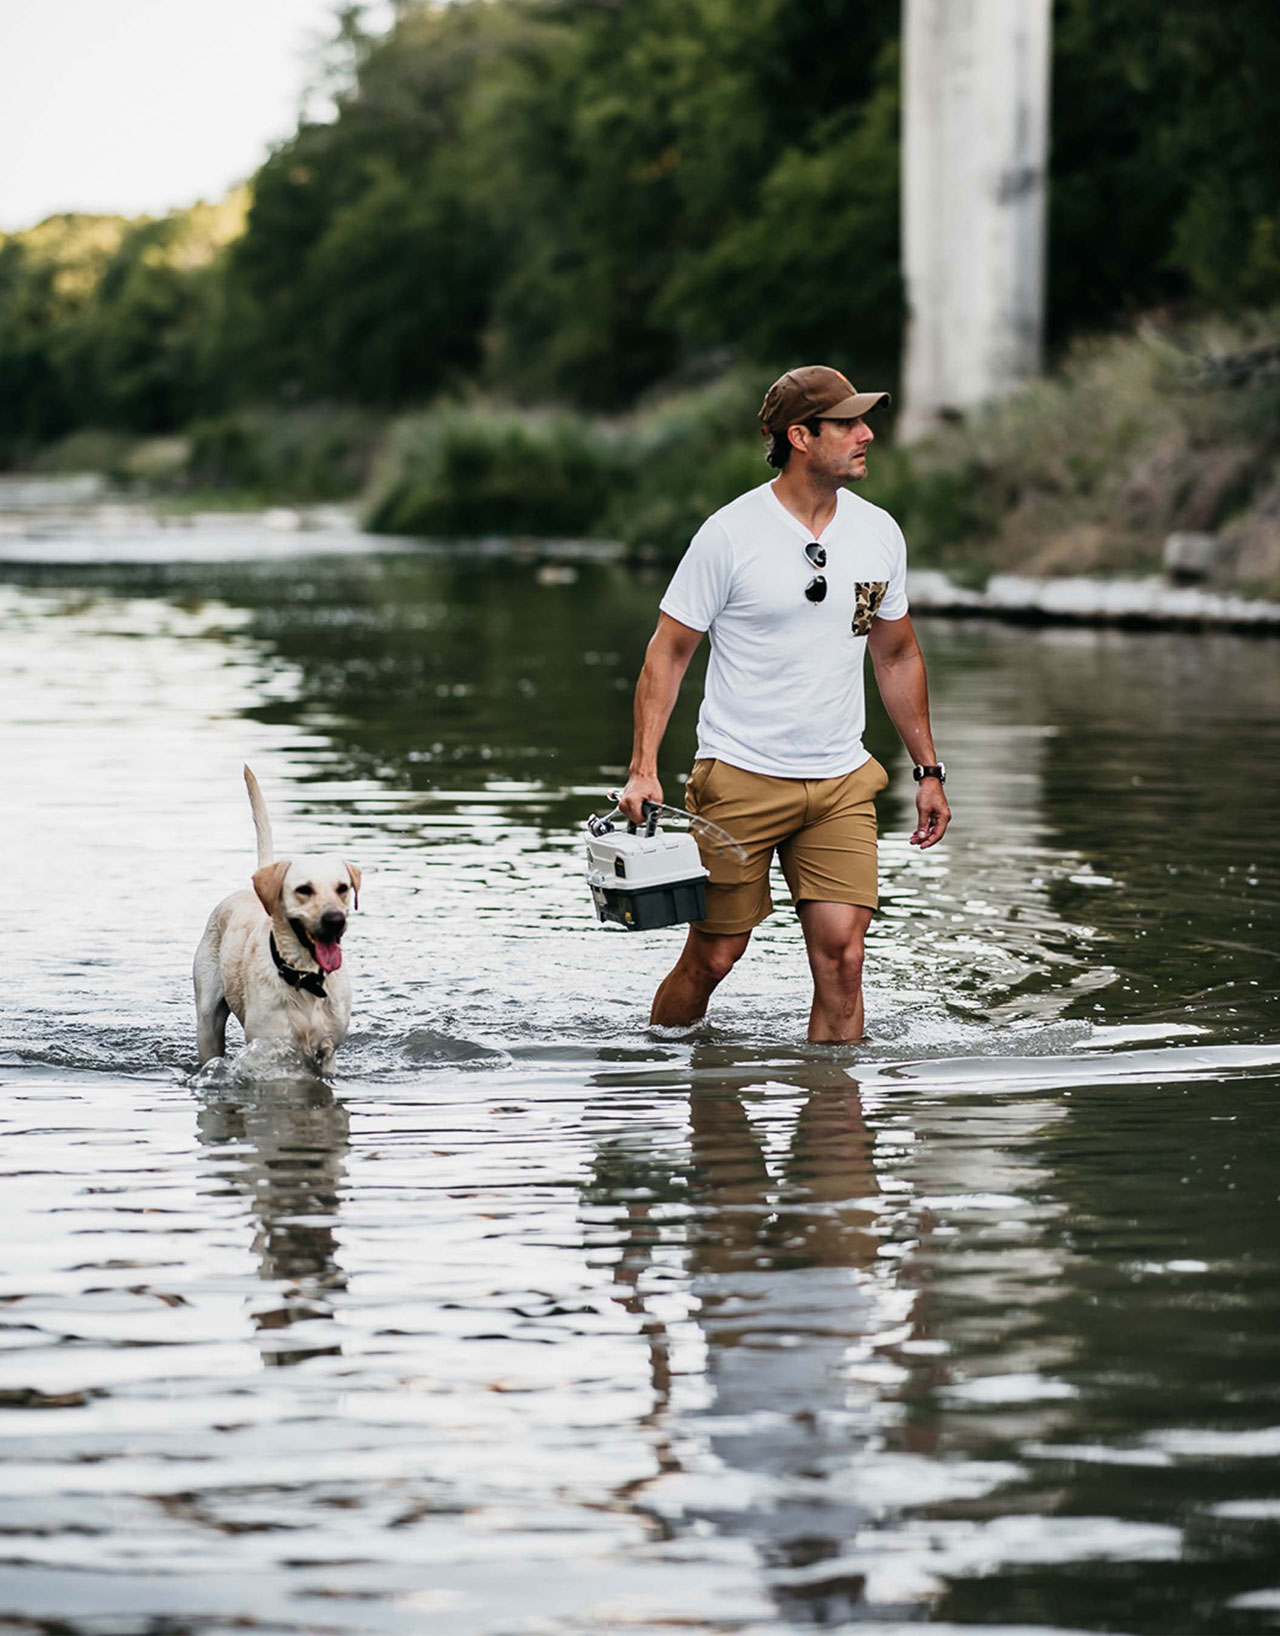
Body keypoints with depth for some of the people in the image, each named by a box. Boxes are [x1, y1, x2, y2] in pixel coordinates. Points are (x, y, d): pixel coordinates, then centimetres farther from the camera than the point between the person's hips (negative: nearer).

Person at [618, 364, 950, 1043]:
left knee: (842, 956, -8)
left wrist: (928, 770, 18)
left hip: (841, 783, 4)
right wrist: (643, 768, -13)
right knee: (713, 956, 3)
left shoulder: (880, 533, 6)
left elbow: (897, 657, 18)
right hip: (740, 778, -4)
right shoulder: (730, 534, -8)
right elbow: (668, 652, -4)